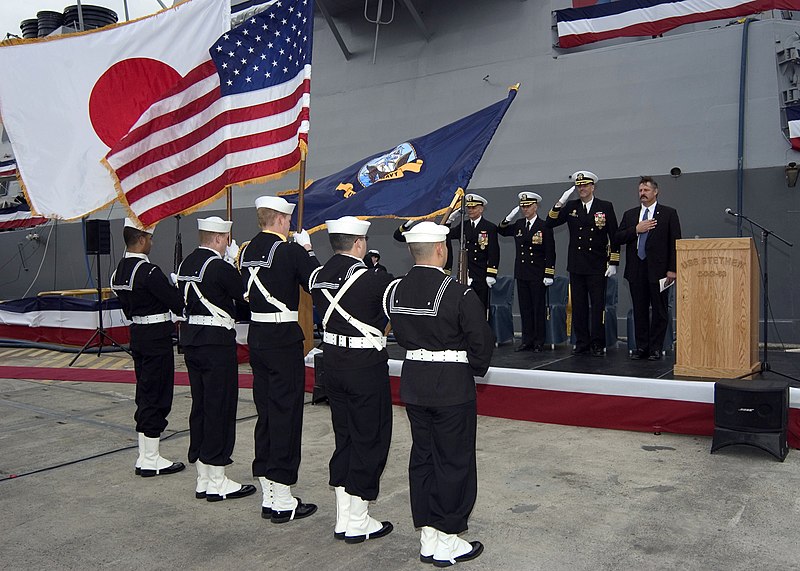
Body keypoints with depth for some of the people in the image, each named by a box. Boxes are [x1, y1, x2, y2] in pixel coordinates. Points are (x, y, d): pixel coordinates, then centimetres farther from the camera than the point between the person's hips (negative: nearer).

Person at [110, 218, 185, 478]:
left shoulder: (119, 271, 8)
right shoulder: (148, 271, -20)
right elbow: (176, 302, -18)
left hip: (137, 334, 9)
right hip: (156, 337, -9)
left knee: (145, 394, 15)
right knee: (156, 396, -1)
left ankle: (145, 456, 23)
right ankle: (151, 460, 7)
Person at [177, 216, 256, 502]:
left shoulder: (186, 264, 10)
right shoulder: (219, 266, -16)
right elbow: (246, 297, -10)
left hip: (192, 340, 9)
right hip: (217, 342, -9)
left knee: (200, 406, 14)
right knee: (220, 409, -1)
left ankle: (203, 479, 22)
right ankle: (217, 482, 7)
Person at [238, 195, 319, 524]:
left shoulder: (247, 251, 8)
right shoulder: (291, 251, -14)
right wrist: (307, 250, 3)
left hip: (256, 336, 7)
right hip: (284, 339, -7)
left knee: (265, 413, 14)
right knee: (286, 413, 0)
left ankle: (268, 496, 23)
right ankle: (283, 500, 7)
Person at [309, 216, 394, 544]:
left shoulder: (319, 276, 1)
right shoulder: (370, 280, -19)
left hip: (333, 361, 7)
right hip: (366, 366, -7)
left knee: (344, 436, 17)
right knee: (370, 439, 6)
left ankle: (343, 519, 25)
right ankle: (358, 522, 15)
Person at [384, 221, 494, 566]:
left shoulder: (395, 291, -1)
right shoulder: (459, 295, -19)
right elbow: (481, 343, -13)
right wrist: (477, 368, 6)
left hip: (413, 383, 6)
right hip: (453, 387, -6)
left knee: (422, 457, 15)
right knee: (454, 461, 7)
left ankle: (427, 538, 26)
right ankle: (447, 543, 18)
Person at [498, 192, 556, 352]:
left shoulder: (544, 227, -6)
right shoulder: (518, 225, 9)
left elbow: (550, 253, -8)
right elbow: (501, 231, 20)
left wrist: (549, 275, -13)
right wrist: (508, 219, 0)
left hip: (537, 275, -5)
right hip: (521, 273, 5)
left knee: (538, 308, 1)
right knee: (525, 307, 8)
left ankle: (539, 342, 8)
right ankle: (527, 340, 15)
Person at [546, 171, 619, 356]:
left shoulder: (606, 207, 1)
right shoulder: (570, 206, 7)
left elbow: (614, 236, 1)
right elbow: (550, 223, 0)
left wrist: (613, 263, -4)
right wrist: (560, 204, -14)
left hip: (597, 266, -3)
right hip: (576, 266, 3)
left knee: (597, 306, -1)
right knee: (578, 306, 6)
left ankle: (598, 344, 6)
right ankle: (582, 342, 14)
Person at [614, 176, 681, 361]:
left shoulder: (668, 214, 3)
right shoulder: (629, 214, 14)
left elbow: (675, 242, -2)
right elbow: (618, 238, 7)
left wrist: (672, 269, -10)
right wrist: (636, 229, -9)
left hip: (658, 269, -3)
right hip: (636, 270, 4)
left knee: (660, 311, 1)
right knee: (639, 310, 7)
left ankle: (655, 348, 8)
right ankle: (641, 347, 14)